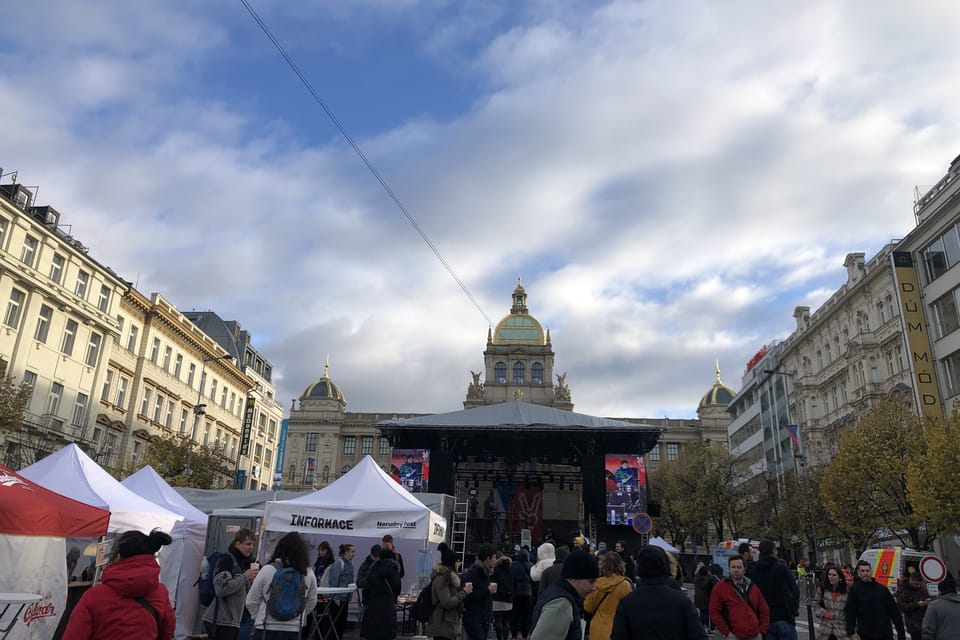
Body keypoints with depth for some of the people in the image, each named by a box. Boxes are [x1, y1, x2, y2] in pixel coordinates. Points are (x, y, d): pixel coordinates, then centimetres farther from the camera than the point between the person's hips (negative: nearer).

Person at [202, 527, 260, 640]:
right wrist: (245, 577, -18)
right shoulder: (226, 560, -11)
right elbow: (221, 589, -23)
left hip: (233, 621, 9)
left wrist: (251, 582, 5)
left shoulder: (242, 562, 15)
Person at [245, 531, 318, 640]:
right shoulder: (309, 574, -5)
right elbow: (311, 603, 8)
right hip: (293, 630, 2)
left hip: (266, 630, -2)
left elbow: (251, 601, -2)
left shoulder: (267, 570, -11)